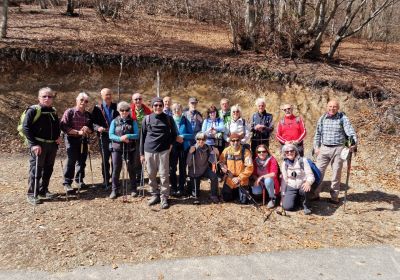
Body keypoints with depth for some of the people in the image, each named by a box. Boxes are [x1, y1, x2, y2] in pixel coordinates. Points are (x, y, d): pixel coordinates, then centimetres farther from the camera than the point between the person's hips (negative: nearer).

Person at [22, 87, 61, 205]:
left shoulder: (53, 111, 12)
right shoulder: (33, 110, -8)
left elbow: (57, 126, 25)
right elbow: (25, 127, -12)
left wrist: (58, 137, 6)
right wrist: (33, 144, -18)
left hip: (52, 145, 6)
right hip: (38, 145, -6)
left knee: (48, 169, 12)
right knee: (36, 169, -3)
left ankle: (43, 191, 25)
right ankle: (32, 194, 7)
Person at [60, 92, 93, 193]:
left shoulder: (88, 115, 10)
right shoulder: (69, 112, -4)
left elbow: (91, 129, 14)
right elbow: (63, 127, -12)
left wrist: (87, 130, -10)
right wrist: (78, 132, -19)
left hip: (83, 140, 5)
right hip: (71, 140, -5)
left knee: (82, 161, 9)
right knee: (71, 161, -7)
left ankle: (79, 180, 25)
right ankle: (67, 183, 1)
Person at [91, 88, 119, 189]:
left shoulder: (116, 107, 7)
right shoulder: (97, 108, 2)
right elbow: (93, 122, -1)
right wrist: (98, 127, -20)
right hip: (104, 137, -2)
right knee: (105, 160, 5)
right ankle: (106, 181, 14)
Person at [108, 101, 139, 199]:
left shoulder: (133, 122, 3)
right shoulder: (114, 121, 4)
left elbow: (137, 135, -4)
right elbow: (111, 135, -3)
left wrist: (128, 136, -21)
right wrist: (121, 138, -19)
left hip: (129, 149, 0)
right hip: (117, 148, 0)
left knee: (131, 169, 7)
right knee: (116, 169, 3)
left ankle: (133, 189, 20)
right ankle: (114, 190, 14)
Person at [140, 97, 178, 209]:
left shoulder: (168, 119, 0)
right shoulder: (147, 119, 2)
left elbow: (174, 133, 13)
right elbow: (143, 136, 7)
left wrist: (170, 144, 0)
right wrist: (142, 153, 6)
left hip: (163, 151, -2)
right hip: (149, 151, 2)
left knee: (164, 175, 0)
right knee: (151, 175, 10)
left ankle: (164, 197, 11)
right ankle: (155, 195, 25)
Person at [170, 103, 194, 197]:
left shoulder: (186, 121, 2)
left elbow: (192, 135, -1)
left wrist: (182, 137, -16)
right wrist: (174, 138, -16)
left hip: (184, 148, 0)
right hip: (173, 148, 0)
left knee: (182, 168, 6)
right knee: (172, 169, 2)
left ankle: (181, 188, 17)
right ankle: (173, 187, 16)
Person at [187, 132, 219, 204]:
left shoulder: (208, 148, -10)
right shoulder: (193, 148, -16)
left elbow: (212, 161, -8)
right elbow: (189, 164, -22)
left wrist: (214, 153, -24)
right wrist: (190, 153, -34)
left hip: (205, 169, 2)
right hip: (195, 171, -1)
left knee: (214, 177, -27)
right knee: (195, 192, -1)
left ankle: (213, 196, -10)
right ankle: (196, 196, 36)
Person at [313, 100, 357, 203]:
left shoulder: (342, 118, -4)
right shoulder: (322, 118, 6)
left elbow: (350, 130, -16)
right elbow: (318, 134, 13)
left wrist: (354, 142, -32)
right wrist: (316, 147, 8)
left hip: (338, 149, -2)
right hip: (324, 148, 3)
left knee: (336, 173, 8)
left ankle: (334, 196, 20)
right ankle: (315, 194, 15)